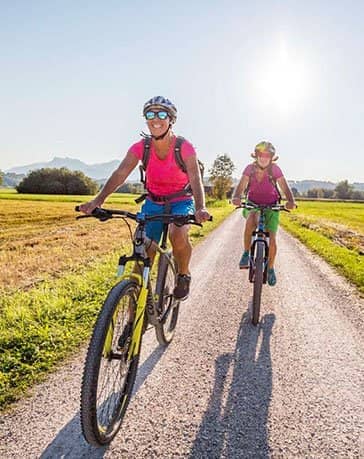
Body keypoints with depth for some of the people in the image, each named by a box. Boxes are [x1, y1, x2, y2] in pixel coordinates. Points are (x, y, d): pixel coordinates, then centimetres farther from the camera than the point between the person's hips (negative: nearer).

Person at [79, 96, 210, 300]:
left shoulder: (184, 147, -18)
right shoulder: (141, 147, -11)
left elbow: (196, 179, -29)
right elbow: (120, 174, -22)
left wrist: (200, 208, -48)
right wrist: (98, 200, -38)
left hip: (181, 202, -3)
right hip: (153, 203, 3)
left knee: (178, 235, -32)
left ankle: (183, 275, -2)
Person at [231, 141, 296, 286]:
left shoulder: (275, 169, -14)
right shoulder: (250, 168, -12)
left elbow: (285, 188, -19)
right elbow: (241, 186, -22)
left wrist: (291, 201, -40)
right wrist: (236, 197, -45)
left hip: (271, 206, 0)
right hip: (252, 205, 0)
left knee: (272, 238, -10)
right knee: (250, 221, -37)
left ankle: (270, 268, 17)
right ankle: (246, 253, -15)